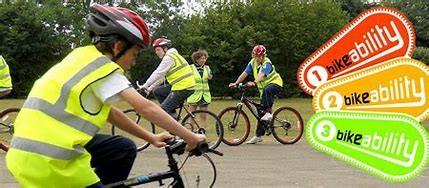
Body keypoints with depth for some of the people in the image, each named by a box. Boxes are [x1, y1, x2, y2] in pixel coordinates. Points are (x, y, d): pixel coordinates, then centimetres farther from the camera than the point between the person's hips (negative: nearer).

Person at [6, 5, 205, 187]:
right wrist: (190, 138, -7)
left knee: (124, 150, 12)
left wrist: (151, 138, 18)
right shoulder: (103, 67, -11)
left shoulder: (85, 58, 15)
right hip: (46, 160, -9)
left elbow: (111, 113, 19)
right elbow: (147, 108, -14)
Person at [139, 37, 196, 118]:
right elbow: (162, 76, 23)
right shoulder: (170, 56, 21)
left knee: (163, 109, -11)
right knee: (157, 91, 13)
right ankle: (173, 115, 12)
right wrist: (150, 88, 18)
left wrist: (145, 86, -12)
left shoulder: (169, 57, -10)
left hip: (184, 88, -10)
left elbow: (158, 73, -16)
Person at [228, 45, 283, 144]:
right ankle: (258, 136, 10)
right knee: (260, 111, 3)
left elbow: (262, 75, -37)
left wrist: (254, 82, -54)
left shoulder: (267, 63, -20)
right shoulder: (252, 62, -1)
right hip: (264, 88, 7)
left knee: (266, 90, -42)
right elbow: (244, 74, -6)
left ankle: (268, 113, -30)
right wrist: (235, 83, -19)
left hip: (275, 83, -6)